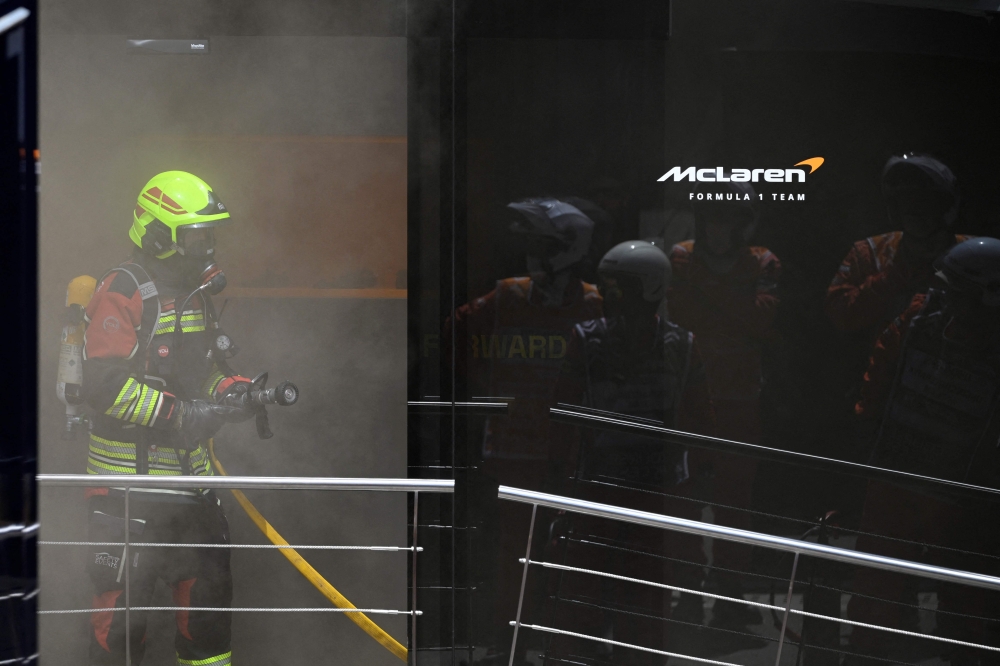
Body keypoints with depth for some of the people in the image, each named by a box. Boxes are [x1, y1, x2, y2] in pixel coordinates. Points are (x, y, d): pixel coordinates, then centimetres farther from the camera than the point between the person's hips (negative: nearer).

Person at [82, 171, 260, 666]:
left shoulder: (195, 293, 15)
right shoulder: (122, 292, -14)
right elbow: (105, 385, -22)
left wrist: (233, 391, 3)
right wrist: (180, 415, -24)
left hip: (188, 473, 8)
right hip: (128, 476, -8)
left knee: (208, 584, 13)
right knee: (123, 600, -4)